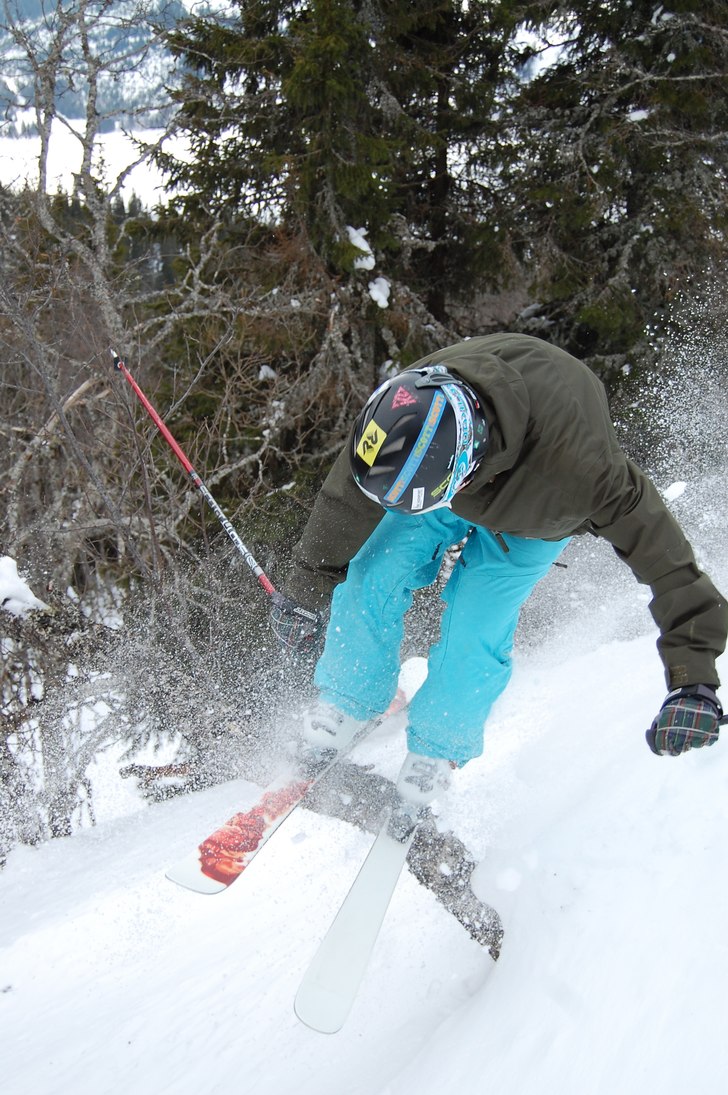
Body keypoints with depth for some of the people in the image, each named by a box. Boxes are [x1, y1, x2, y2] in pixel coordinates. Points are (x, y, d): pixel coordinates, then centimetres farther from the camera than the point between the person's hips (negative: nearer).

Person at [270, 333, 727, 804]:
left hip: (532, 519, -2)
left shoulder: (576, 465, -48)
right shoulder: (408, 407, -37)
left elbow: (659, 547, -38)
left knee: (474, 632, -13)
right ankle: (347, 700, 15)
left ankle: (439, 745, 16)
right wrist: (307, 587, -12)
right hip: (452, 476, 3)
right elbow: (347, 501, -20)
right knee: (372, 575, -10)